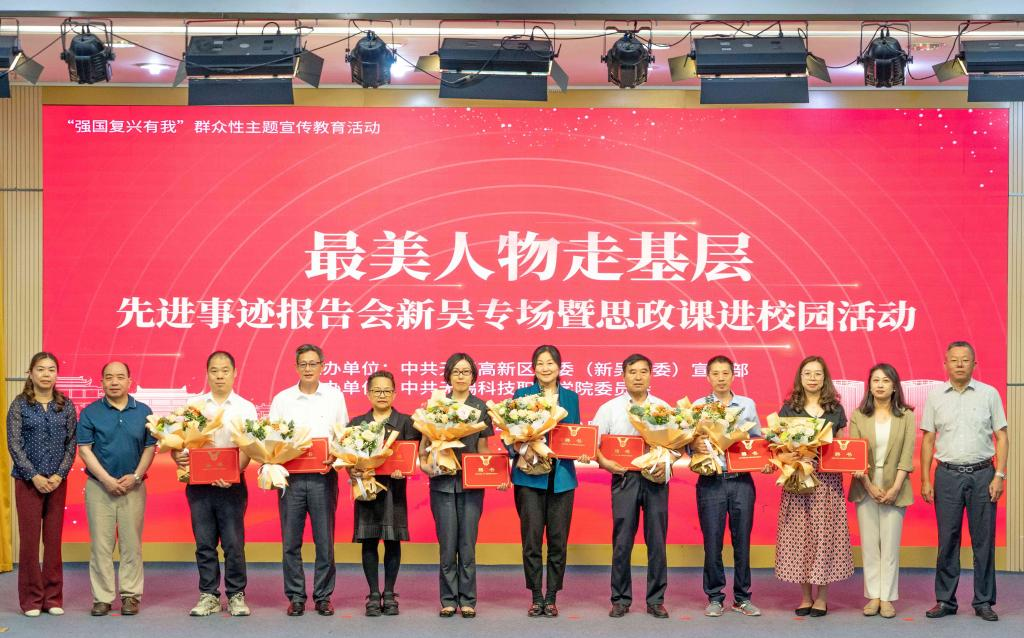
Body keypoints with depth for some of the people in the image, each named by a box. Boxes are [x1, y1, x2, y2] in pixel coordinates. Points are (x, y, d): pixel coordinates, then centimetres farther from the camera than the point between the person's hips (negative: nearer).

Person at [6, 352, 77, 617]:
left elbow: (72, 443, 4)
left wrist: (60, 475, -9)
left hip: (57, 481, 2)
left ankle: (53, 598, 11)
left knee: (54, 539, 4)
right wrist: (34, 476, -12)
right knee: (29, 538, 0)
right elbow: (14, 444, -5)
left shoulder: (66, 405, 6)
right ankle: (31, 599, 7)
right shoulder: (19, 405, 0)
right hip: (27, 480, -2)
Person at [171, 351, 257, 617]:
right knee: (204, 543, 5)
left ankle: (236, 595, 8)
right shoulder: (194, 405, 11)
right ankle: (209, 595, 13)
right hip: (198, 483, 2)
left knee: (233, 543, -2)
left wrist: (234, 472, -21)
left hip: (231, 483, -2)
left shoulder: (245, 408, 5)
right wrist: (178, 457, -13)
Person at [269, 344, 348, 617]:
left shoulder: (334, 396, 7)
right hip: (291, 477, 1)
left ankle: (323, 596, 10)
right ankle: (295, 596, 11)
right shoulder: (282, 399, 8)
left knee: (325, 540, 1)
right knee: (290, 541, 2)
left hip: (323, 477, -1)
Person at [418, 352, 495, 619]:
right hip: (442, 483, 0)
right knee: (447, 544, 0)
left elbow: (483, 449, 8)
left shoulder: (481, 408, 7)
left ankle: (467, 600, 9)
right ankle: (448, 599, 9)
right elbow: (425, 442, 8)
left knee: (468, 544, 1)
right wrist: (424, 462, -11)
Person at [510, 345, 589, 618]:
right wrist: (518, 449, -16)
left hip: (561, 475, 2)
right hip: (530, 474, -2)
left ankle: (551, 597, 12)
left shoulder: (571, 397, 12)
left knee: (558, 539, 3)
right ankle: (536, 597, 8)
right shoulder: (521, 395, 5)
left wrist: (582, 452, -5)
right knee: (531, 539, -3)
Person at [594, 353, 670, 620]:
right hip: (624, 477, -1)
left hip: (655, 478, 1)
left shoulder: (663, 408, 9)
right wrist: (604, 462, -12)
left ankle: (656, 600, 10)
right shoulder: (610, 408, 7)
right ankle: (620, 599, 10)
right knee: (622, 540, 0)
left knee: (656, 540, 2)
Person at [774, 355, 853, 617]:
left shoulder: (835, 410, 10)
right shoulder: (788, 409, 7)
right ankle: (805, 596, 11)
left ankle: (822, 597, 9)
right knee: (799, 534, 0)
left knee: (824, 533, -1)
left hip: (828, 480, 0)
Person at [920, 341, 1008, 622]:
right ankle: (945, 600, 11)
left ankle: (984, 601, 11)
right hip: (947, 474, 1)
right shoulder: (935, 397, 6)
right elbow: (928, 440, 8)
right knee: (947, 540, 3)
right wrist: (925, 480, 3)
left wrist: (999, 476, -5)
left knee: (983, 539, 3)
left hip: (982, 473, 0)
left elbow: (1001, 437, 4)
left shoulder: (989, 394, 3)